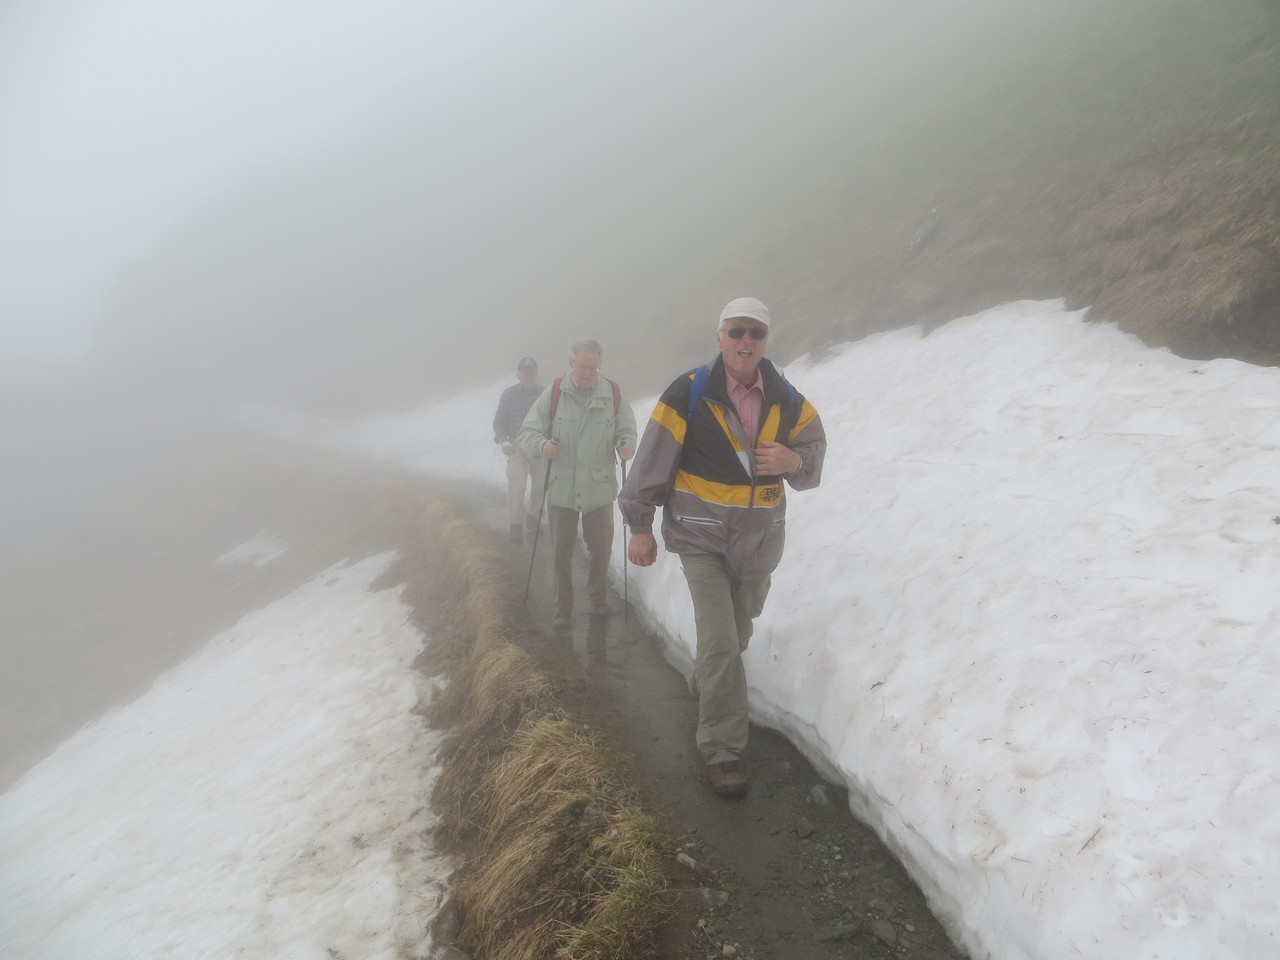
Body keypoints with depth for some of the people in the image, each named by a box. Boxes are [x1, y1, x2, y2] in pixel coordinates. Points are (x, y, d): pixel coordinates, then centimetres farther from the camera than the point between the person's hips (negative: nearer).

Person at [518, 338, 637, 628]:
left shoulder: (613, 394, 1)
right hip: (561, 487, -1)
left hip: (600, 488, 1)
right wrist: (542, 444, -23)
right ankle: (563, 608, 21)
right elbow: (527, 432, -1)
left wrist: (626, 444, -15)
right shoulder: (554, 394, -2)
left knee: (600, 548, 10)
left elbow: (627, 430, 8)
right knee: (561, 552, 5)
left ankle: (599, 599, 34)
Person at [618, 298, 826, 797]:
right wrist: (639, 525, -5)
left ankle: (707, 688, 48)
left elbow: (813, 447, 7)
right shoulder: (688, 394, -14)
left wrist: (795, 461, -17)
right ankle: (722, 751, -1)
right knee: (721, 643, -12)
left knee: (734, 639, 19)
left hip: (759, 540, 4)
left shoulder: (787, 400, -2)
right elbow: (651, 461, -8)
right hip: (702, 537, -4)